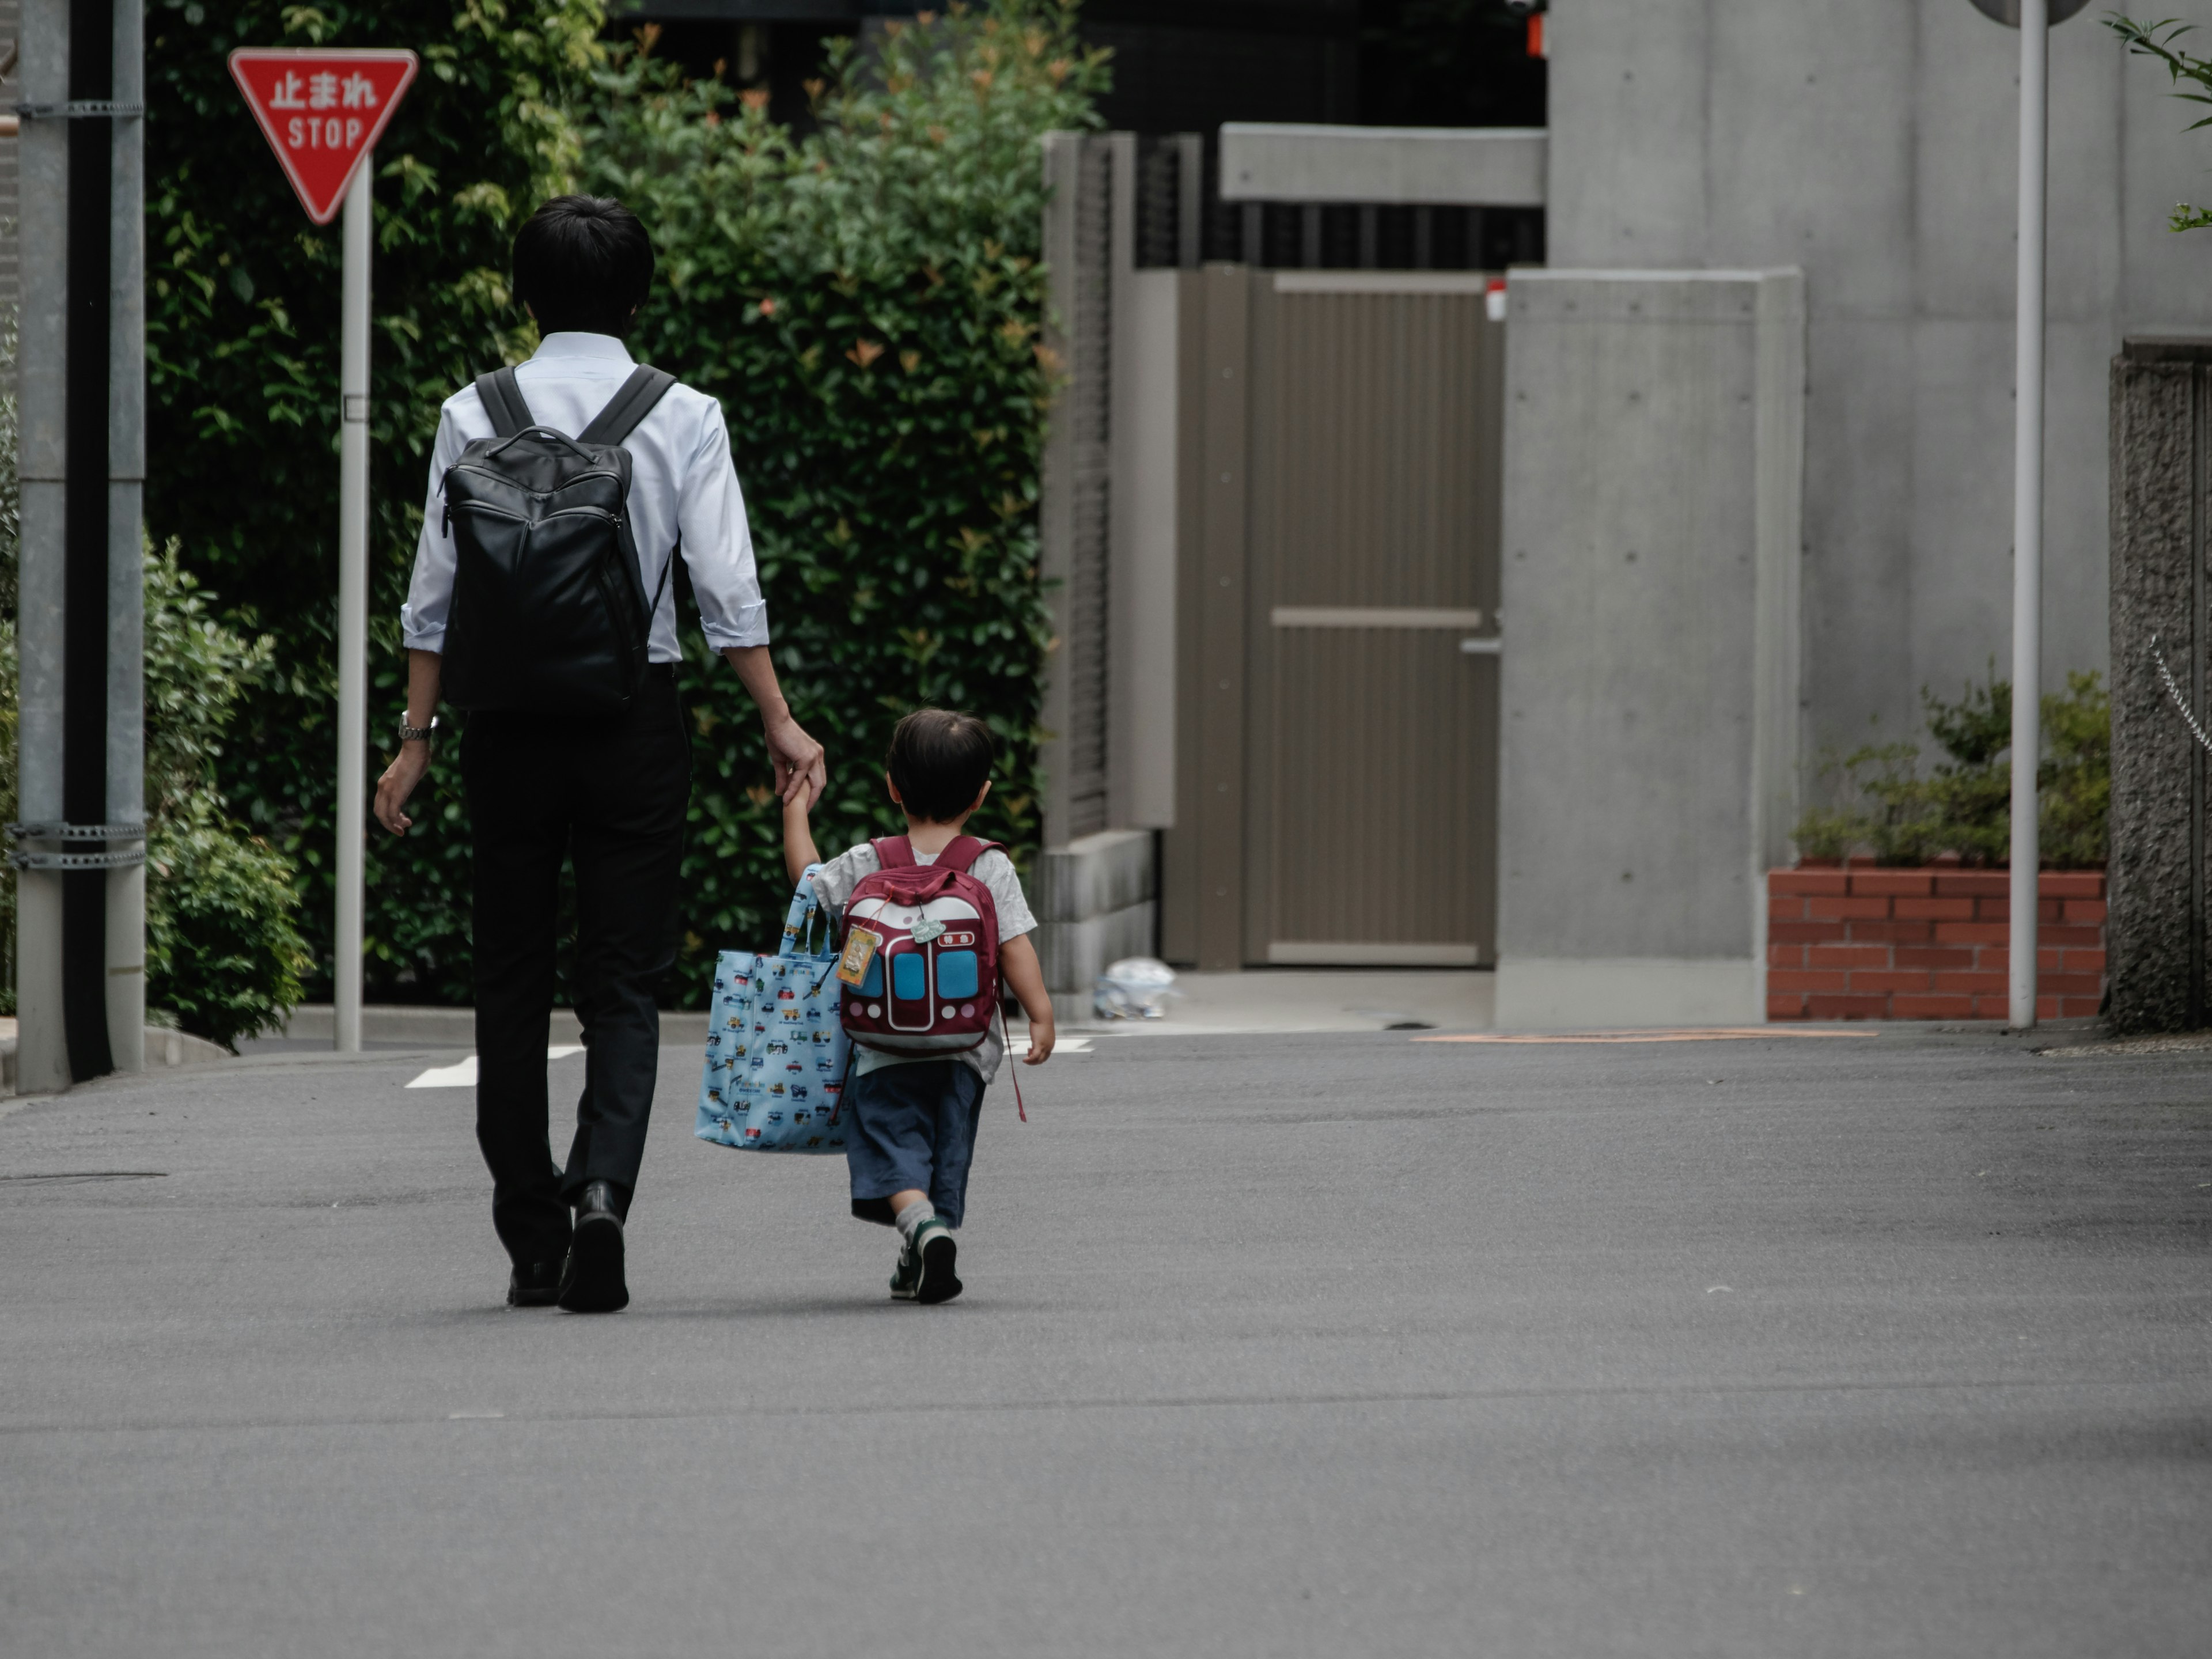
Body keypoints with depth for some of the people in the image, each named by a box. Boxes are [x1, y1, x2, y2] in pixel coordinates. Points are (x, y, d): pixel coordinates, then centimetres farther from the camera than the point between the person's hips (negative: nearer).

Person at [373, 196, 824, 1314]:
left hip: (509, 719, 1)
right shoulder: (683, 418, -2)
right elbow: (727, 591, -4)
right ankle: (602, 1189, -20)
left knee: (510, 983, 9)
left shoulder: (473, 417, 0)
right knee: (623, 987, 3)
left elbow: (436, 594, 1)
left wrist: (417, 734, 7)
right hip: (637, 719, -1)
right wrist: (779, 724, 3)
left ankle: (531, 1246, 10)